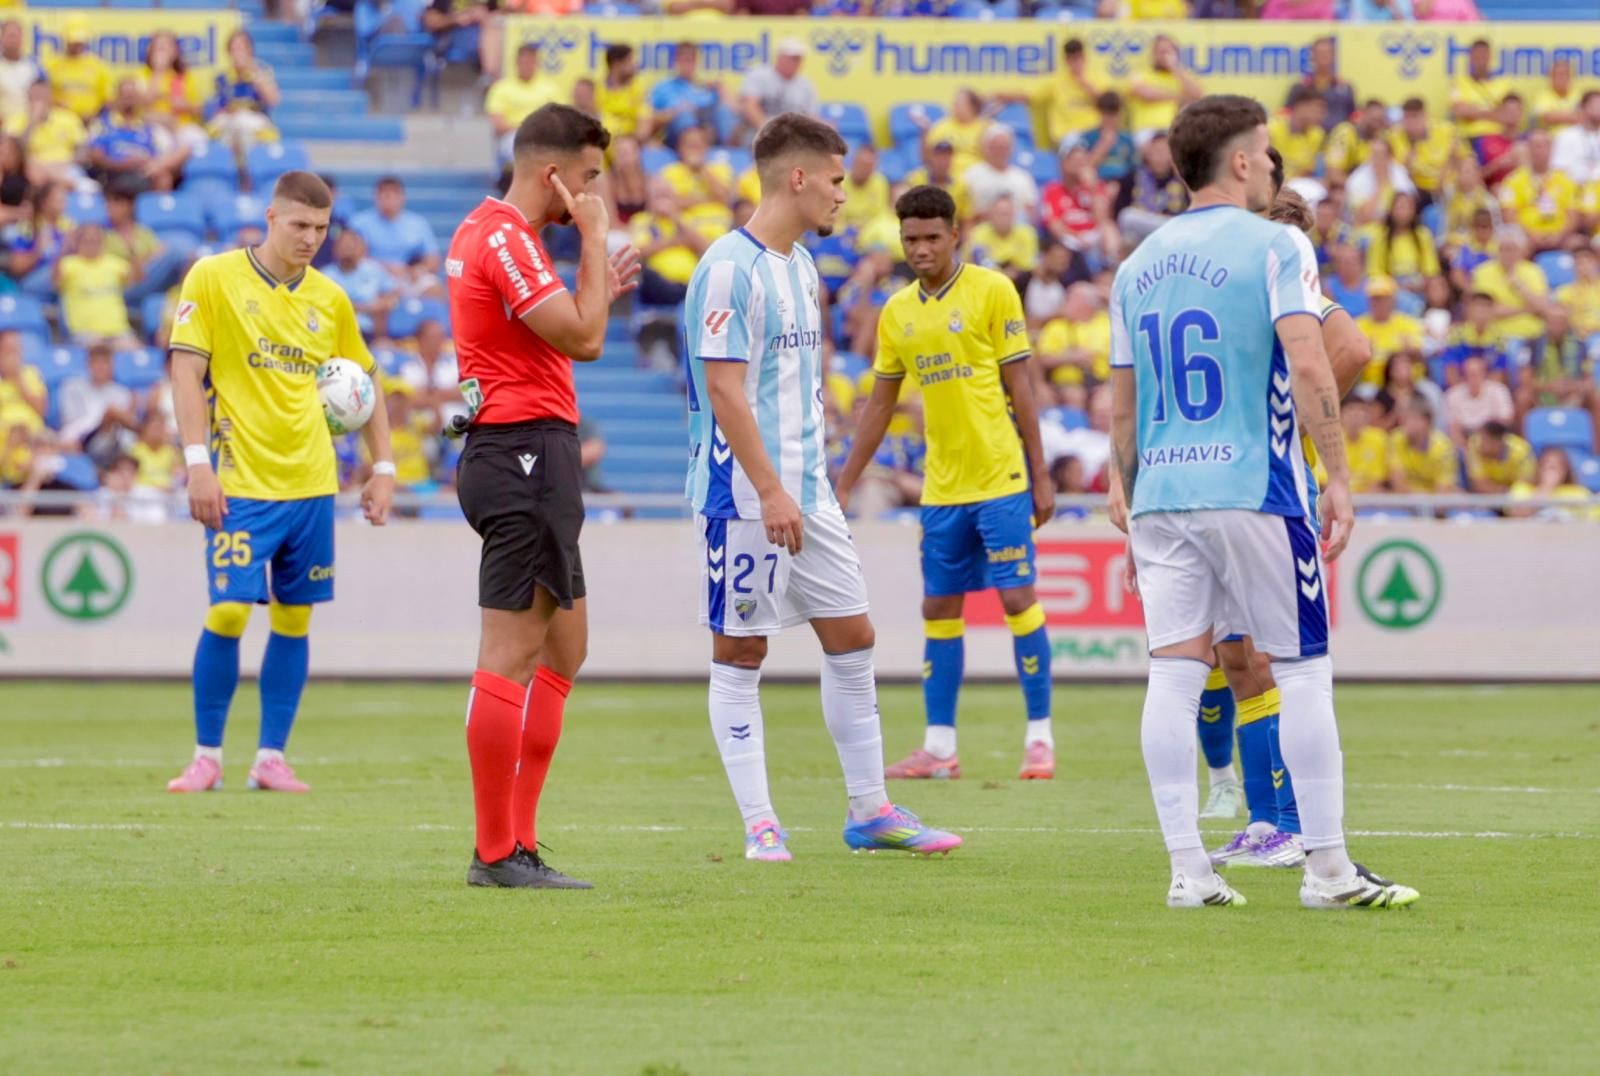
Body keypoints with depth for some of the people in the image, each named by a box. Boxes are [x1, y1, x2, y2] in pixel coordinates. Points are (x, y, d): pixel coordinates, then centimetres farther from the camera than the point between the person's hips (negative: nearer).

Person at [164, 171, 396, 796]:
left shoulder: (329, 299, 10)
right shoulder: (214, 278, -3)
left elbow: (366, 382, 21)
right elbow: (187, 369, -7)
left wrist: (383, 468, 13)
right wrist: (198, 462, -16)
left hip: (311, 483, 4)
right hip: (241, 484, -4)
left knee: (295, 617, 4)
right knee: (229, 611, -12)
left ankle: (272, 759, 10)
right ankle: (207, 757, 0)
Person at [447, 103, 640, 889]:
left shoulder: (490, 232, 18)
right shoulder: (504, 238, -15)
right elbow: (581, 339, -19)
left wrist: (601, 293, 20)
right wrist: (595, 236, -11)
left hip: (521, 453, 11)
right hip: (526, 450, -11)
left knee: (564, 648, 14)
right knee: (511, 655, -9)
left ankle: (513, 838, 15)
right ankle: (497, 853, -8)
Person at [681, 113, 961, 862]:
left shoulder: (800, 266, 15)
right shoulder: (731, 267, -14)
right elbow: (723, 387, -19)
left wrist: (812, 484, 20)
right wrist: (770, 491, -23)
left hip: (807, 496, 9)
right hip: (744, 498, -9)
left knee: (851, 640, 10)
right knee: (739, 653, 0)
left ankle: (869, 813, 17)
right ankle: (759, 824, 2)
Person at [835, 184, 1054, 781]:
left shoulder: (992, 291, -5)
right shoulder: (896, 313, 10)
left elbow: (1020, 386, -5)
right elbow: (880, 406, 16)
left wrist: (1041, 476, -7)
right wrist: (843, 488, 14)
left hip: (1000, 477, -5)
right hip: (941, 486, 5)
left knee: (1017, 598, -6)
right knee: (939, 609, 5)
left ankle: (1039, 737, 2)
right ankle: (939, 747, 9)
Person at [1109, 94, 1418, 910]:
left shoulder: (1138, 266, 13)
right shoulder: (1274, 246, -5)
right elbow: (1308, 365, -17)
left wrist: (1134, 516, 23)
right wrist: (1337, 477, -12)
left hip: (1161, 496, 5)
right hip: (1253, 490, -5)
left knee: (1174, 674, 2)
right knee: (1303, 672, 2)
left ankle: (1187, 869, -1)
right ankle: (1328, 867, 3)